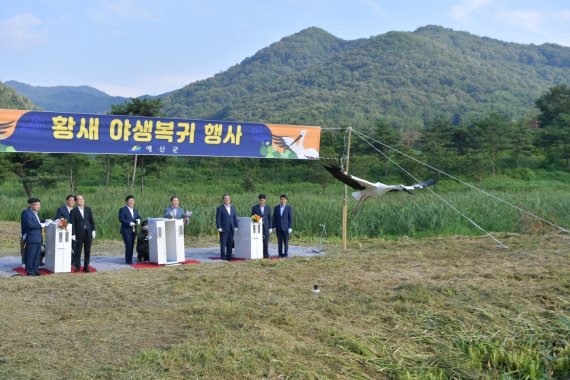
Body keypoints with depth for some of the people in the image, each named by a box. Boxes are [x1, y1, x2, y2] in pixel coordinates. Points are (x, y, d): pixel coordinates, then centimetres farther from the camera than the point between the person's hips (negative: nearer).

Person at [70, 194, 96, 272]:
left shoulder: (88, 209, 9)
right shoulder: (73, 211, 0)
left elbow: (92, 220, 10)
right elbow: (72, 224, -3)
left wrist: (93, 230, 2)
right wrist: (73, 234, -8)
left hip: (88, 233, 3)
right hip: (79, 234, -3)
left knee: (88, 251, 5)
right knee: (77, 251, 2)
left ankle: (86, 267, 12)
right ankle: (77, 266, 13)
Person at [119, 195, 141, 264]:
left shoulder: (135, 210, 18)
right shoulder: (123, 209, -3)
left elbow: (138, 217, 17)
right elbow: (121, 219, -12)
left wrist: (138, 220, -7)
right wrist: (129, 223, -21)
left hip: (133, 231, 6)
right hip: (126, 231, -6)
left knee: (132, 245, 6)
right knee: (128, 245, -12)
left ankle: (130, 259, 13)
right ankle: (128, 260, -7)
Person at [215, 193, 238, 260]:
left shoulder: (233, 208, 15)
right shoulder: (220, 208, 0)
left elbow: (235, 218, 14)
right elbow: (218, 219, -4)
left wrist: (236, 226, 5)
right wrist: (219, 227, -12)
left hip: (231, 229, 4)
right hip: (223, 229, -4)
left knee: (230, 243, 4)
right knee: (223, 243, -2)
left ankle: (229, 256, 10)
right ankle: (223, 256, 3)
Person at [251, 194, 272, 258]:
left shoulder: (268, 208, 8)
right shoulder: (255, 208, 4)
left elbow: (270, 218, 9)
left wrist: (270, 227, 3)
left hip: (265, 227, 1)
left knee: (266, 241, 0)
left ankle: (266, 254, 7)